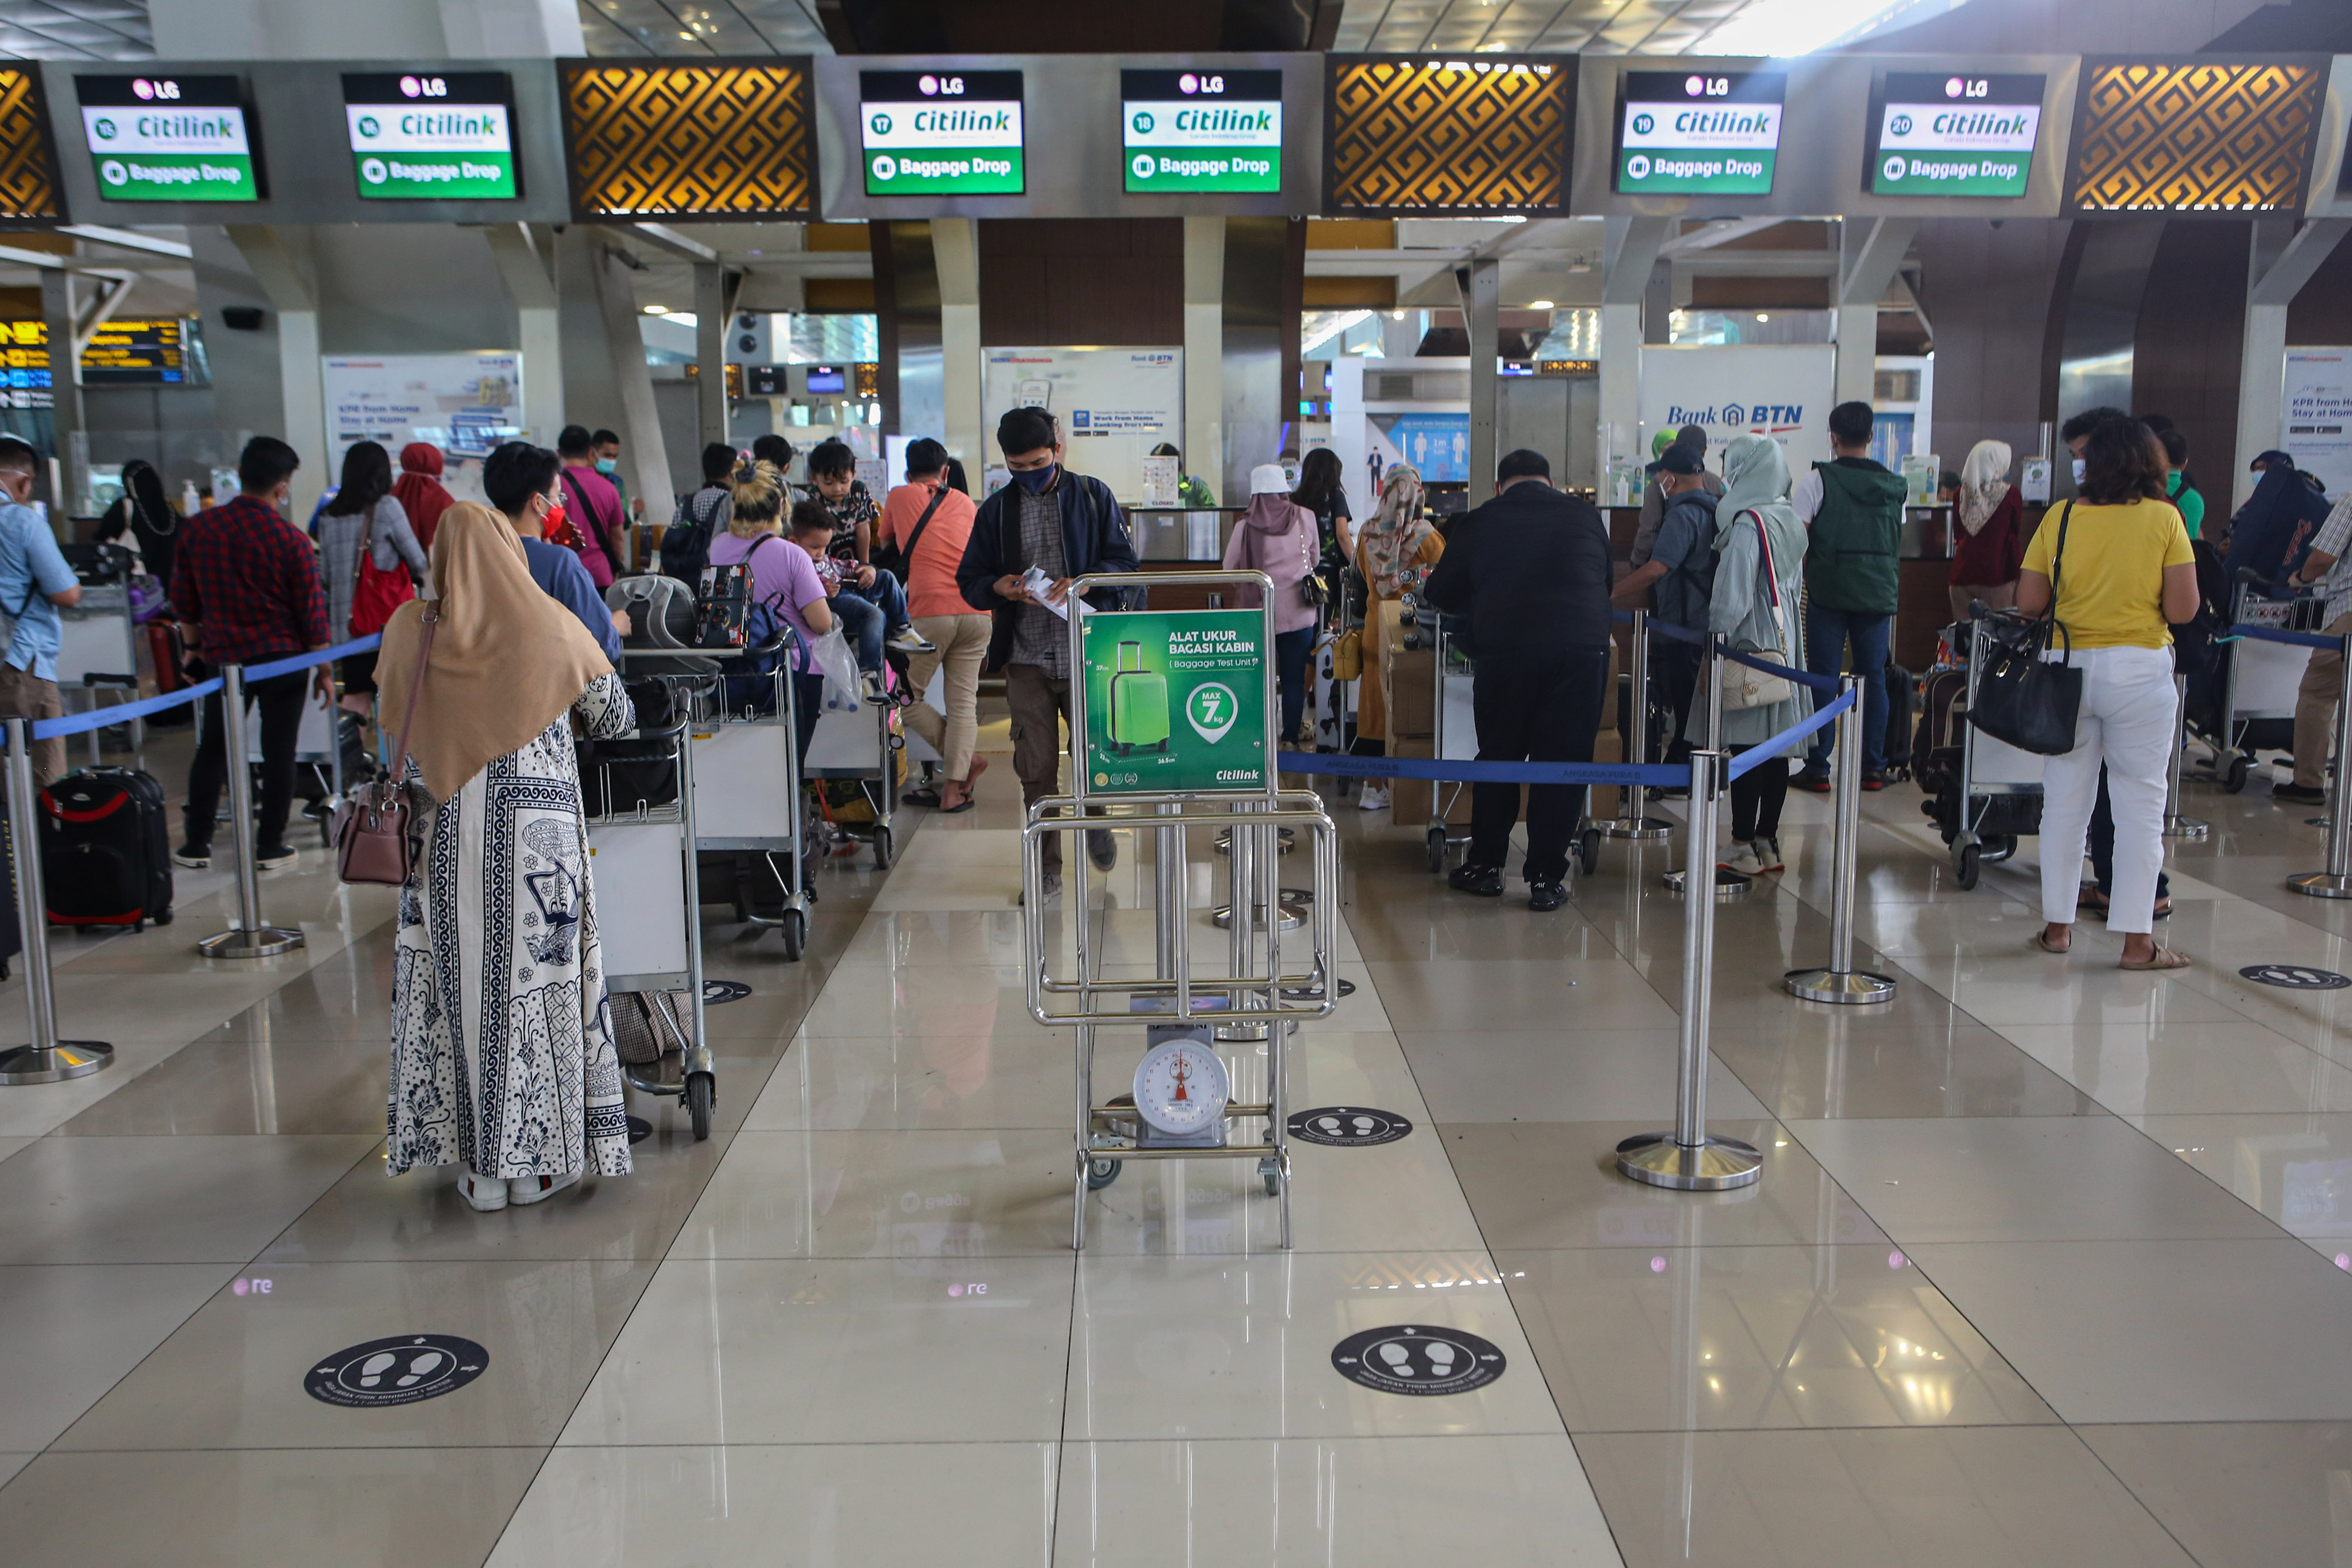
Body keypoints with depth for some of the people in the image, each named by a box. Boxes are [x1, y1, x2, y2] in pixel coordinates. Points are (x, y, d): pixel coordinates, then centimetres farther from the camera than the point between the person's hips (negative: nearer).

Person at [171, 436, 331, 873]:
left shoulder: (198, 529, -2)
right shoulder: (291, 541, -13)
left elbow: (184, 599, 7)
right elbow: (311, 612, -8)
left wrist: (194, 645, 22)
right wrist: (323, 670, 2)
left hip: (223, 657, 3)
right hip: (282, 658, -3)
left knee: (213, 748, 15)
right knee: (278, 753, 6)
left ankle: (197, 844, 18)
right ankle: (270, 846, 11)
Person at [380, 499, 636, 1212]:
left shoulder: (410, 630, 1)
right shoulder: (551, 625, -1)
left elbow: (394, 726, 14)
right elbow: (617, 719, 8)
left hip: (448, 836, 1)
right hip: (538, 835, -1)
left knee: (464, 989, 7)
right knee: (535, 985, 7)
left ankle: (481, 1167, 12)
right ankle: (537, 1159, 13)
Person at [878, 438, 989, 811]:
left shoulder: (899, 497, 12)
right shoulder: (966, 503, 18)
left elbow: (884, 541, 30)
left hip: (929, 611, -3)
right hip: (977, 610, 4)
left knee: (907, 695, 11)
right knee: (963, 699, 4)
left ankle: (966, 758, 8)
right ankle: (954, 787, -2)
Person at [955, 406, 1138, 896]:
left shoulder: (1093, 496, 6)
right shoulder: (996, 510, 10)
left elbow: (1124, 560, 2)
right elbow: (969, 580, 10)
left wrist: (1084, 582, -17)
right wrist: (999, 588, -12)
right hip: (1026, 657, 1)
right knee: (1036, 770, 2)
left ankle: (1095, 818, 34)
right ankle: (1047, 868, 13)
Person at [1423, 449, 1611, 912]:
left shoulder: (1481, 522, 8)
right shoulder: (1585, 516, 14)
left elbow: (1441, 592, 15)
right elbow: (1607, 582, 27)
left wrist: (1483, 608, 34)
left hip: (1506, 649, -1)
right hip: (1584, 647, 1)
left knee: (1498, 756, 13)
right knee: (1564, 761, 6)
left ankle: (1485, 864, 21)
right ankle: (1546, 878, 8)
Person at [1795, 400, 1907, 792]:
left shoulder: (1818, 480, -6)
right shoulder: (1893, 485, 8)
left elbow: (1796, 536, -8)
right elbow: (1898, 547, 14)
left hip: (1828, 594, -3)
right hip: (1877, 595, 3)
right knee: (1873, 678, 9)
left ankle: (1818, 769, 2)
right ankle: (1874, 767, 11)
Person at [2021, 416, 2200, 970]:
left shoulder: (2061, 518, 0)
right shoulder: (2164, 518, -6)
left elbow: (2028, 603, -1)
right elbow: (2182, 609, -10)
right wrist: (2142, 606, 10)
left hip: (2070, 667, 3)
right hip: (2139, 669, -2)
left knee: (2065, 798, 11)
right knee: (2140, 803, 3)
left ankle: (2057, 925, 17)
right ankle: (2136, 940, 5)